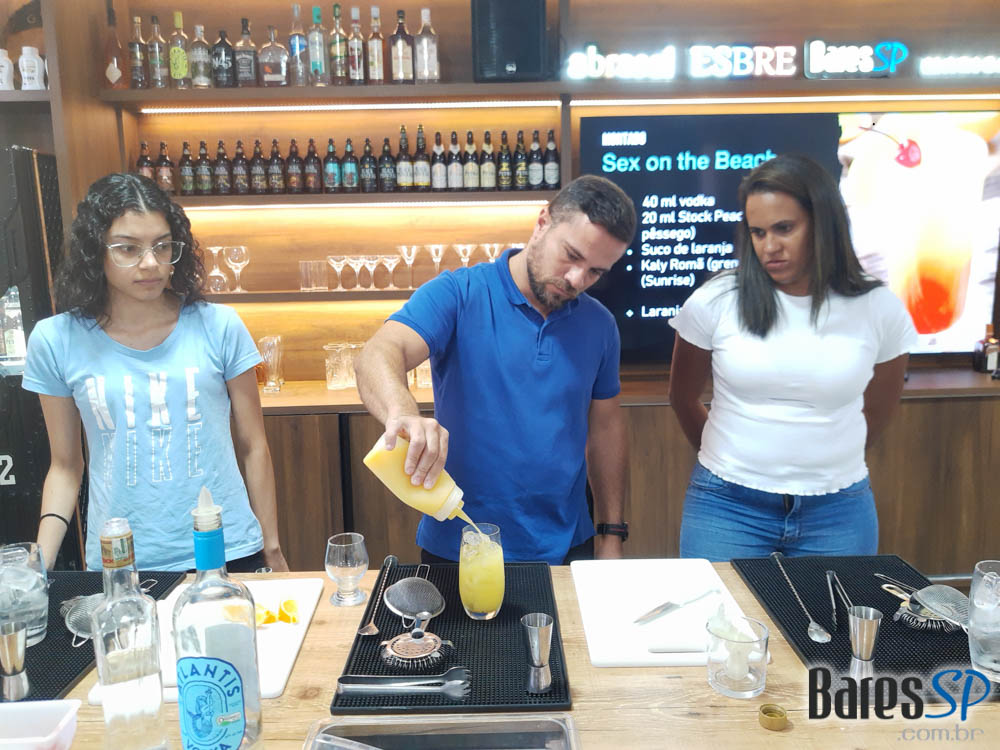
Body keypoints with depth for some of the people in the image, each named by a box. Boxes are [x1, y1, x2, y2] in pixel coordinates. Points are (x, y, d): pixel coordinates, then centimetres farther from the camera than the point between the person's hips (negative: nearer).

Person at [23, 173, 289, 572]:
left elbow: (253, 446, 0)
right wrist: (38, 565, -4)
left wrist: (272, 548, 5)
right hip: (117, 565, 1)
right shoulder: (55, 341, -3)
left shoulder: (218, 326, -6)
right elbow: (65, 466, 6)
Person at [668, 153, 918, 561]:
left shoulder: (879, 310, -4)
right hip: (726, 506, -1)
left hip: (837, 511, 1)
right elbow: (683, 398, 6)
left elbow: (878, 410, 12)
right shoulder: (714, 302, -8)